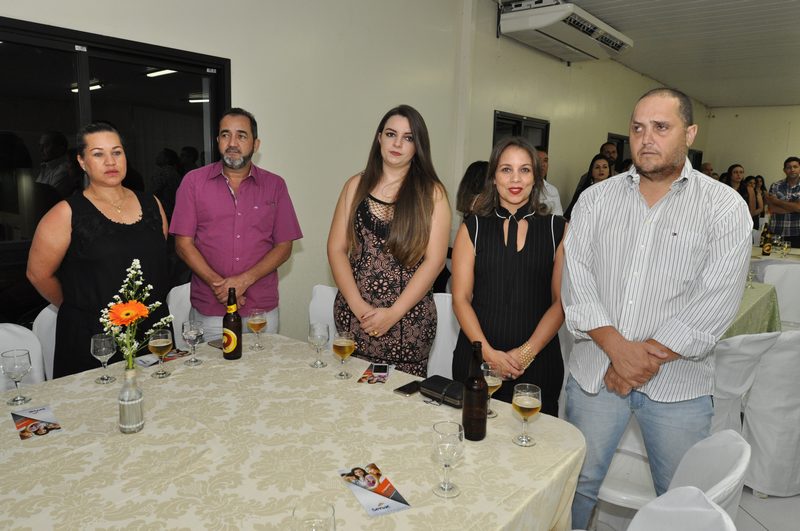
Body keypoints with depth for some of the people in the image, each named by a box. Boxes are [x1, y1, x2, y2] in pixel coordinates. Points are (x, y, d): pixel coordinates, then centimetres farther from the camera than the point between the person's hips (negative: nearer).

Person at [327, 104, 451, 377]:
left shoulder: (432, 193, -1)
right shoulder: (356, 185, 7)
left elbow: (434, 260, -6)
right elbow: (336, 247, 3)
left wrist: (393, 313, -12)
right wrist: (357, 304, -9)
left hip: (408, 320, -2)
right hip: (353, 314, 2)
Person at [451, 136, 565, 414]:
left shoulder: (557, 229, 3)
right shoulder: (473, 228, 4)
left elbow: (561, 300, -1)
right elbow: (461, 299, 0)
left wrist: (527, 352, -11)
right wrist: (488, 352, -11)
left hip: (538, 361, 0)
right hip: (478, 356, 1)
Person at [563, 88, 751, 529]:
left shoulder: (725, 207, -2)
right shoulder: (595, 200, 4)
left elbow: (717, 300, -11)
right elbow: (577, 282, -4)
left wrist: (649, 358, -15)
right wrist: (618, 348, -17)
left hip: (677, 382, -1)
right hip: (595, 371, 2)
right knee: (577, 484, 14)